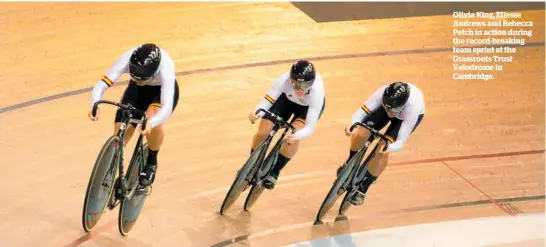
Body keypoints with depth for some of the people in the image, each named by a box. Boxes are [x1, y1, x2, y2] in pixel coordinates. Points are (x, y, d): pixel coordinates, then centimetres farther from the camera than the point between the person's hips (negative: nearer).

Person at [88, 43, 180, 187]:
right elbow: (101, 85, -38)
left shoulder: (165, 67, -42)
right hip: (137, 91, 3)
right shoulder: (127, 60, -36)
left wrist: (151, 123, -69)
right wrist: (94, 106, -58)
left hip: (163, 90, -3)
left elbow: (167, 108, -50)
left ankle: (151, 163, -4)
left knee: (153, 122, -33)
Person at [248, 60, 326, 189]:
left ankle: (275, 172, -4)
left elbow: (310, 128, -43)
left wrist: (296, 136, -64)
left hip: (309, 106, -2)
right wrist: (256, 112, -57)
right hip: (287, 98, 2)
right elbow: (267, 100, -36)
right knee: (263, 132, -12)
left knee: (294, 136, -27)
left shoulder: (316, 90, -42)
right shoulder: (284, 79, -39)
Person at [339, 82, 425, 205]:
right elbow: (361, 111, -39)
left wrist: (388, 148, -64)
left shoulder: (413, 108, -44)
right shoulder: (383, 93, -40)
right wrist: (352, 125, -61)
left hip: (407, 115, -3)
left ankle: (363, 187, 0)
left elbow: (401, 142, -43)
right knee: (360, 134, -17)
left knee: (383, 149, -21)